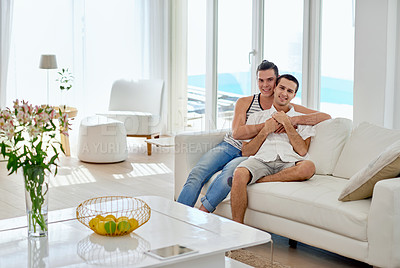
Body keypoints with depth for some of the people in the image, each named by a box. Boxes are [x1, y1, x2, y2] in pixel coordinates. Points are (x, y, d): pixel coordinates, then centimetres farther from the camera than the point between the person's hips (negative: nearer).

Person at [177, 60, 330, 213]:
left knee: (229, 173, -37)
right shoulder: (244, 102, 7)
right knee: (197, 173, -24)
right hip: (228, 147, 2)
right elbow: (237, 133, -9)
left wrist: (295, 120, -17)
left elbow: (326, 117, -1)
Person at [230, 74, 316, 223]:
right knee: (240, 173, -35)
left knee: (309, 167, -36)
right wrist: (265, 130, 4)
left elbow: (302, 151, 5)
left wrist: (287, 124, 5)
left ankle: (257, 180, -26)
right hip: (261, 160, 0)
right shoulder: (257, 117, 25)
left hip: (289, 164, 0)